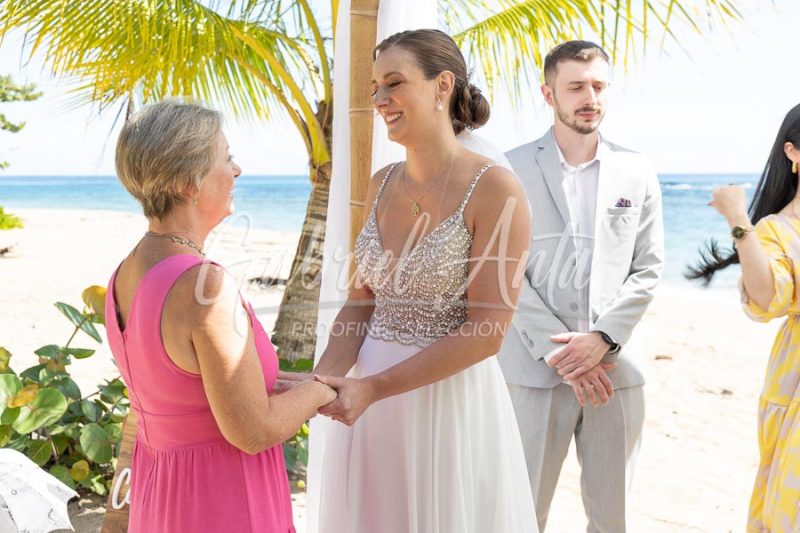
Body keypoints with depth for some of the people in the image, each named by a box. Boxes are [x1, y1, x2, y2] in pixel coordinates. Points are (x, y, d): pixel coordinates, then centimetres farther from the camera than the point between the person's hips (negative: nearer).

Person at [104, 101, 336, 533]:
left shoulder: (127, 277, 0)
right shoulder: (206, 286, -28)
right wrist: (318, 391, -5)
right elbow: (253, 432, -24)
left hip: (165, 493, 9)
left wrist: (287, 388, 9)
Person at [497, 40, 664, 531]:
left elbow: (648, 269, 5)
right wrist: (559, 351, -11)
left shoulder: (637, 173, 8)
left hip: (615, 366, 3)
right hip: (534, 368, -2)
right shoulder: (512, 170, -1)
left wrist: (602, 338, -9)